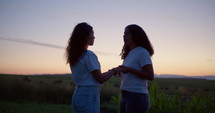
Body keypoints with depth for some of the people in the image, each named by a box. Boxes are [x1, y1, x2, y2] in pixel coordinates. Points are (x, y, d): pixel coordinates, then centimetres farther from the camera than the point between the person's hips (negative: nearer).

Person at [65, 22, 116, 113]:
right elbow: (100, 79, -11)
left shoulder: (74, 55, 11)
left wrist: (108, 72, 18)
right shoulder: (89, 55, -12)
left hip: (77, 95, 8)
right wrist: (113, 71, 5)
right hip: (89, 96, -8)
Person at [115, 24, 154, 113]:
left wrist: (130, 70, -20)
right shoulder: (130, 53, 18)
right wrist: (118, 71, 8)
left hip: (137, 96, -9)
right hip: (125, 96, 9)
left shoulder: (142, 52, -8)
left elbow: (150, 76, -14)